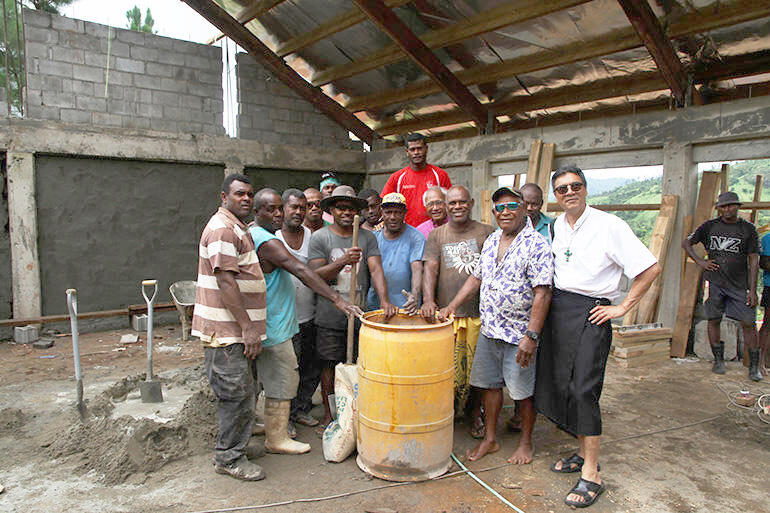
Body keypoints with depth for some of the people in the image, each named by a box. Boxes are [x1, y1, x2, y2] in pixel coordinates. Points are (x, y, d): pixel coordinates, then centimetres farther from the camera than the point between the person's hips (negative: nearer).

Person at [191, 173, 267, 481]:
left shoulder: (238, 228, 18)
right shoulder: (222, 228, -15)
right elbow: (225, 281, -22)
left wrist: (250, 328, 22)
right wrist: (248, 328, -23)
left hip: (236, 328, 11)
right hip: (226, 330, -11)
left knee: (236, 394, 18)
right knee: (237, 394, -3)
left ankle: (231, 451, 31)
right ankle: (229, 458, 12)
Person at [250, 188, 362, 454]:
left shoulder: (251, 235, 11)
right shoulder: (267, 242, -22)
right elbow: (301, 271, -31)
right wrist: (337, 299, -36)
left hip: (262, 326, 11)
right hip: (273, 329, -11)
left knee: (271, 379, 23)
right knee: (282, 382, 1)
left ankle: (271, 425, 38)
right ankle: (277, 439, 15)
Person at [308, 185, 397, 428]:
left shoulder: (367, 237, 5)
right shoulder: (319, 237, 0)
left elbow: (376, 270, -5)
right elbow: (316, 275, -9)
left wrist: (384, 300, -20)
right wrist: (343, 261, -25)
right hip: (330, 317, -1)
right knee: (329, 366, 8)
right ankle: (328, 413, 25)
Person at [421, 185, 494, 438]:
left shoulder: (486, 233, 6)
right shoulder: (436, 235, 9)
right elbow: (430, 268, -3)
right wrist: (428, 300, -19)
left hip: (479, 313, 0)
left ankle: (475, 413, 28)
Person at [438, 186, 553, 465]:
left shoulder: (536, 244, -14)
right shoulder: (492, 240, 9)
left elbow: (542, 294, -19)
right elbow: (476, 277, 16)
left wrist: (531, 336, -23)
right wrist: (452, 306, 7)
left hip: (518, 334, -6)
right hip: (488, 329, 7)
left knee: (523, 391, 9)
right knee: (489, 384, 15)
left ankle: (526, 442, 30)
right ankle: (489, 439, 31)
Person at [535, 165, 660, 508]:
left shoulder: (609, 225, -9)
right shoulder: (554, 227, 10)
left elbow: (650, 268, -9)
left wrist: (623, 307, -10)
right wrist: (547, 303, 13)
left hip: (590, 312, -6)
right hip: (556, 309, 6)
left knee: (582, 389, -9)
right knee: (559, 383, 9)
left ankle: (590, 474, 1)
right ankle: (584, 453, 26)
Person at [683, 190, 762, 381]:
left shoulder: (748, 229, 3)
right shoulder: (709, 226, 5)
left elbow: (753, 261, 2)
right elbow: (686, 242, 14)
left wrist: (752, 290, -3)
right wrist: (700, 261, 0)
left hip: (739, 285, -1)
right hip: (714, 283, 1)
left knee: (748, 323, -4)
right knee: (714, 321, 4)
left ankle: (754, 366, 8)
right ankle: (718, 360, 18)